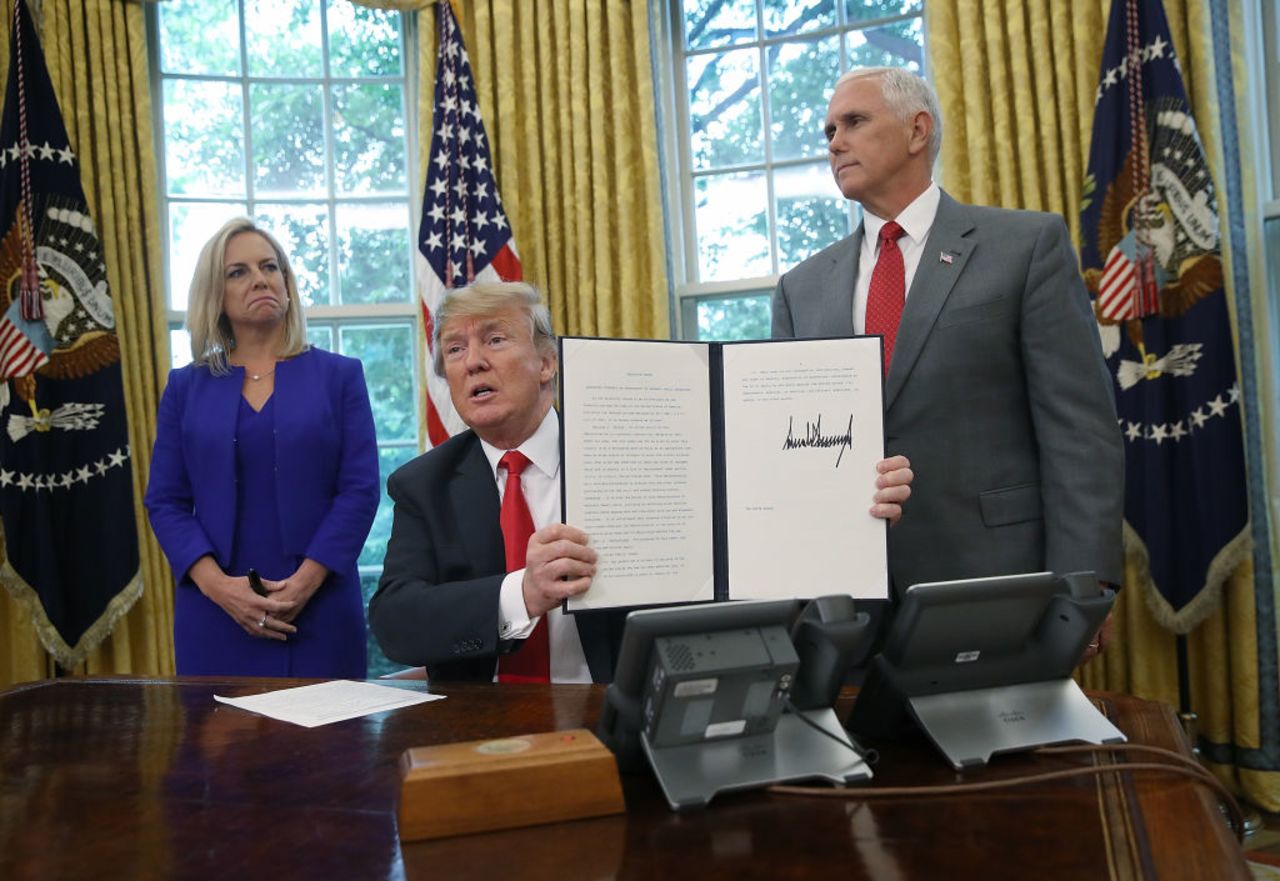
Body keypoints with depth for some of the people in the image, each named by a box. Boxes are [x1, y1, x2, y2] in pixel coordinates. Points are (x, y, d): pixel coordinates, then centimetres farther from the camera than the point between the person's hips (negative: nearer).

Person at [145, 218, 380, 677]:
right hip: (216, 612, 1)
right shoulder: (186, 387, 9)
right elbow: (165, 501, 5)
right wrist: (215, 583, -11)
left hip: (320, 606, -1)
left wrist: (306, 580, -13)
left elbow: (360, 489, -3)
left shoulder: (339, 376, 4)